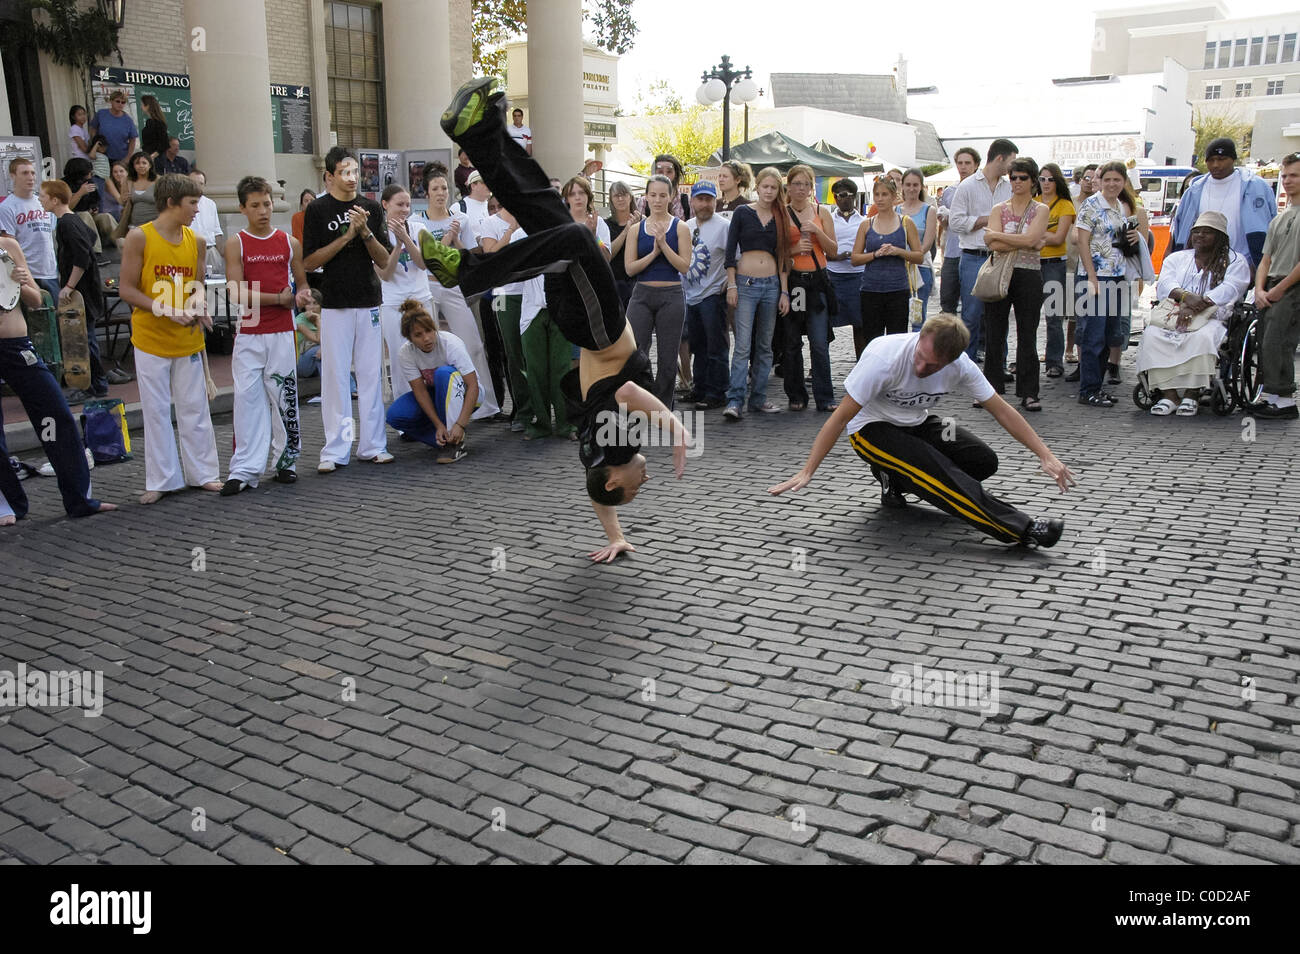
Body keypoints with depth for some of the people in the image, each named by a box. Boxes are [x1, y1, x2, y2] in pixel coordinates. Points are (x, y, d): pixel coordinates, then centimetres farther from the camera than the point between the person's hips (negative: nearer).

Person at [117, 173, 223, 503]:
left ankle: (203, 473, 18)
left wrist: (199, 307, -8)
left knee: (195, 408, 8)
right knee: (156, 411, 4)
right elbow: (127, 289, -8)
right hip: (150, 340, -3)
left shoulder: (196, 242, 6)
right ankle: (161, 480, 11)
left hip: (188, 339, 4)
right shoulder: (139, 237, -7)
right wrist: (167, 310, -20)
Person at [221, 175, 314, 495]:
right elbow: (238, 292, -8)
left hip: (282, 332, 1)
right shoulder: (236, 245, 1)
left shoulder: (290, 243, 7)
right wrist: (279, 298, -10)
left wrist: (303, 295, -7)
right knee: (247, 398, -3)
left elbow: (302, 282, 16)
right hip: (249, 333, -1)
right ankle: (245, 469, 0)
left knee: (283, 396, 5)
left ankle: (286, 460, 17)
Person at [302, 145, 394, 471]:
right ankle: (335, 450, 4)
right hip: (335, 304, -3)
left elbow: (384, 260, 6)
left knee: (371, 374, 6)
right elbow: (309, 262, -5)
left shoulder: (371, 207, 9)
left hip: (370, 303, 3)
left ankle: (372, 445, 14)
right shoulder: (318, 209, 1)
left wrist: (366, 232, -11)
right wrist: (346, 236, -12)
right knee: (335, 375, -2)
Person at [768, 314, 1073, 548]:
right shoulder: (884, 355, -29)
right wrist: (806, 472, -25)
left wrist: (1047, 456, -8)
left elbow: (1002, 411, -4)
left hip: (916, 424, 6)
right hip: (871, 429, -6)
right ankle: (1021, 529, -28)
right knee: (937, 470, -31)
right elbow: (841, 417, -24)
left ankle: (895, 479, 1)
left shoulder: (959, 365, -15)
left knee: (984, 461, -13)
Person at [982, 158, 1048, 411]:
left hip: (1028, 276, -1)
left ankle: (1028, 393, 6)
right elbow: (994, 245, -8)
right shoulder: (998, 209, 8)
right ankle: (992, 388, 11)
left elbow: (1030, 238, -13)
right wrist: (1028, 244, -9)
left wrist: (996, 235, -8)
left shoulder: (1040, 210, 5)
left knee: (1027, 336, 2)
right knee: (994, 334, 3)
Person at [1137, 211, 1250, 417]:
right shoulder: (1177, 258, 23)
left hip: (1211, 318, -3)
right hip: (1173, 314, 3)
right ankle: (1168, 394, -31)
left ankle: (1191, 395, -30)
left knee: (1202, 338, -37)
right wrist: (1185, 296, -20)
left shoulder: (1235, 261, 12)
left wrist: (1194, 309, -23)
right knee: (1152, 334, -29)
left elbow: (1227, 291, -7)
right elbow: (1164, 285, 4)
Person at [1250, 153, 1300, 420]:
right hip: (1273, 291, 8)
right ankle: (1269, 395, 13)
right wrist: (1260, 290, 1)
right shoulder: (1278, 220, 21)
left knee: (1276, 344, -15)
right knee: (1265, 344, 6)